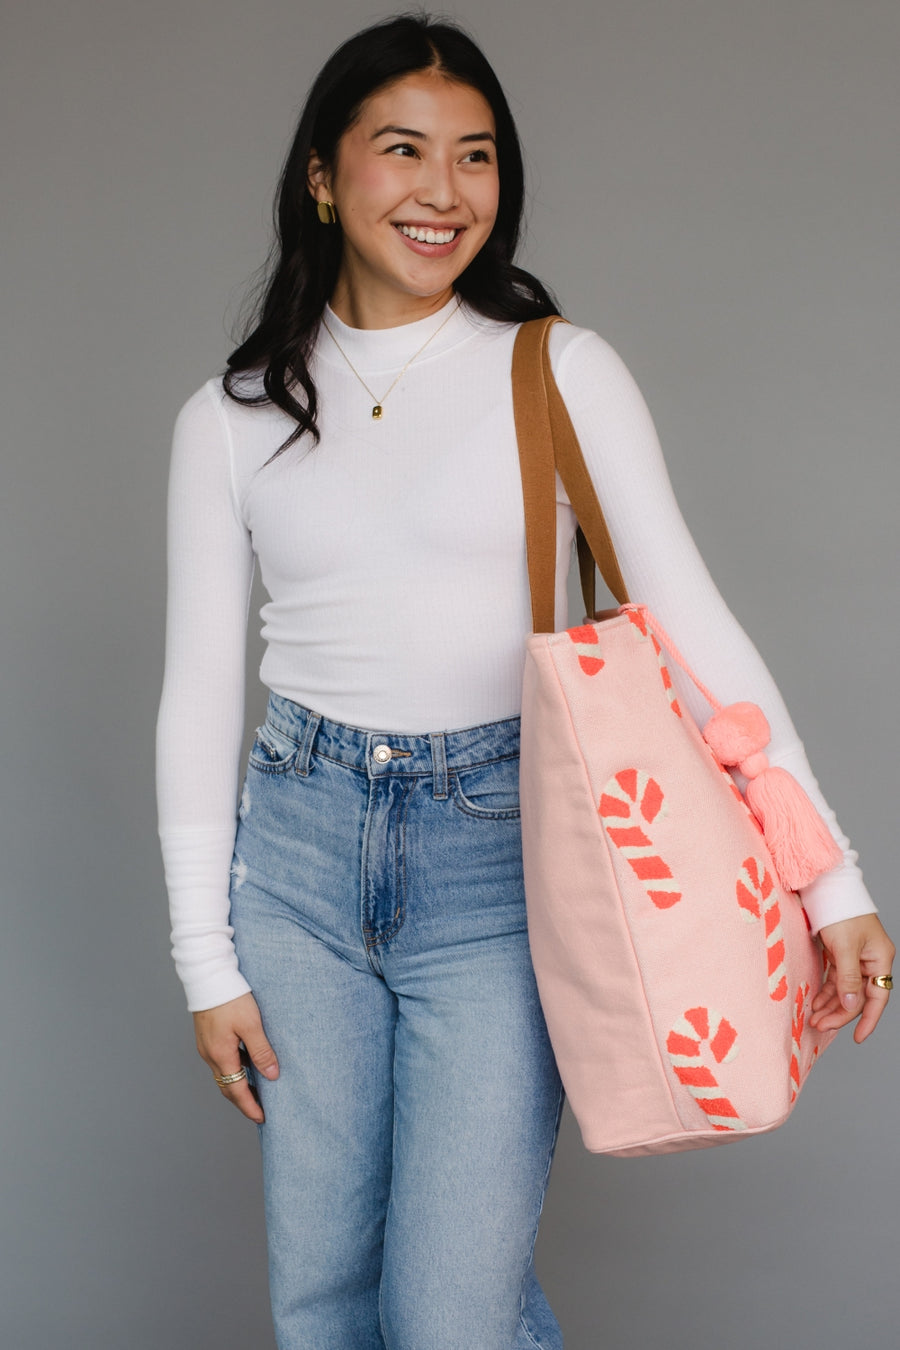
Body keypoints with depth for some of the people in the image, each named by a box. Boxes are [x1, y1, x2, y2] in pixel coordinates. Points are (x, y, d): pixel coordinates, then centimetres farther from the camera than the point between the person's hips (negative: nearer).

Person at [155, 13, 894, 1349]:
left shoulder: (564, 374, -4)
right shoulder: (231, 419, 3)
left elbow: (693, 621, -6)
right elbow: (201, 688, 5)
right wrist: (209, 961, 4)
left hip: (500, 854, -2)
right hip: (299, 848, 3)